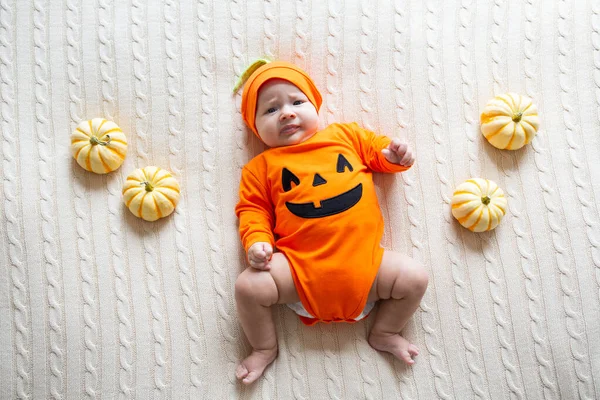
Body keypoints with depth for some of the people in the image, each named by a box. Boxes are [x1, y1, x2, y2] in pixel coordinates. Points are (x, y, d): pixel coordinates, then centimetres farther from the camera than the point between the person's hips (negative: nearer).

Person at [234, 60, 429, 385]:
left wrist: (394, 155, -1)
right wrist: (257, 242, -12)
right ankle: (265, 349, 11)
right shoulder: (261, 166, 8)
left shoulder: (345, 135, 13)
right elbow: (253, 209, 7)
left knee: (415, 278, -8)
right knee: (248, 286, -19)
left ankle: (384, 334, 19)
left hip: (363, 260, 2)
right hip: (299, 265, -1)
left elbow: (376, 149, 22)